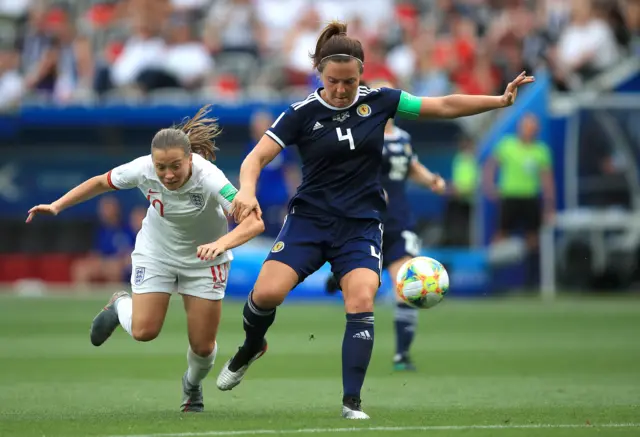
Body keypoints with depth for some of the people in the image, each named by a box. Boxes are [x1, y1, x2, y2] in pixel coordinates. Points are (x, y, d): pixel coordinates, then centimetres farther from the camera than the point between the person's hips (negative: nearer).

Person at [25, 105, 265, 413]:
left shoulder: (209, 178, -36)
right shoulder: (142, 169, -27)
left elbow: (255, 223, -45)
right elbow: (101, 182, -5)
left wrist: (221, 243, -62)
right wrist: (57, 206, -10)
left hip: (204, 259, -1)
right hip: (156, 252, 1)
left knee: (203, 346, -1)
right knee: (143, 331, -12)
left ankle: (192, 387, 36)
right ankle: (120, 305, 25)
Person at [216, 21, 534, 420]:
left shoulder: (378, 101, -2)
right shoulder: (302, 113, -7)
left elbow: (444, 106, 4)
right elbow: (257, 158, -12)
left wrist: (500, 100, -2)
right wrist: (247, 191, -32)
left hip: (362, 224, 1)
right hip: (309, 218, -1)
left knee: (361, 303, -20)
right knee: (267, 293, -17)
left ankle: (352, 402, -15)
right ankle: (250, 349, 17)